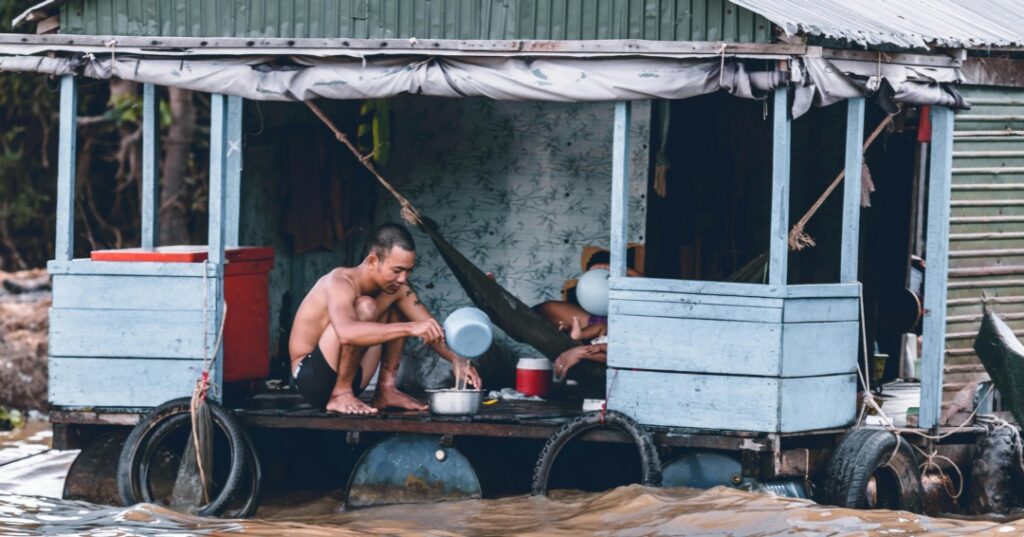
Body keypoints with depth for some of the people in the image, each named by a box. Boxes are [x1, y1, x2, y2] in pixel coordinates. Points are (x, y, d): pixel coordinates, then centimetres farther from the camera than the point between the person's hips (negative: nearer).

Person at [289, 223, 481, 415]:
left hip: (350, 381, 8)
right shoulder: (341, 282, -25)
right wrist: (409, 329, -49)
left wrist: (456, 359, -22)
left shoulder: (398, 288, -1)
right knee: (365, 307, -27)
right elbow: (346, 333, -44)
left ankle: (386, 389, 2)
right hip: (311, 378, -8)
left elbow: (431, 329, -1)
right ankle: (341, 395, -20)